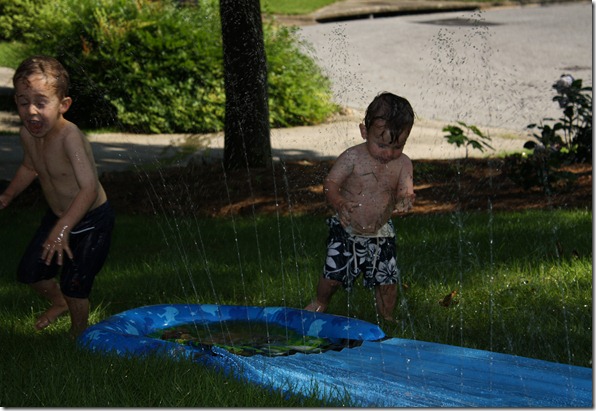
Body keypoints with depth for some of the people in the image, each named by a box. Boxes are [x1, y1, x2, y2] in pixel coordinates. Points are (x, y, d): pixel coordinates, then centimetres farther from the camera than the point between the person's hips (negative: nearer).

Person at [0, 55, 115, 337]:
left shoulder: (69, 137, -34)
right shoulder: (27, 134, -10)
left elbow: (89, 188, -40)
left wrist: (62, 229, -45)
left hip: (91, 221, -7)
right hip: (57, 216, 7)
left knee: (74, 284, -7)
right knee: (29, 271, 13)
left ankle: (78, 332, 23)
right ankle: (59, 302, 44)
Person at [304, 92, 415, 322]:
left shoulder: (403, 164, -7)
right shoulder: (352, 158, -16)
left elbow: (405, 192, -13)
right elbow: (330, 183, -17)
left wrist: (406, 200, -39)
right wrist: (339, 203, -37)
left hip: (381, 233, 2)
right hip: (346, 231, -2)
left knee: (387, 280, 2)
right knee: (333, 275, 2)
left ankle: (387, 317, 29)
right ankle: (320, 303, 34)